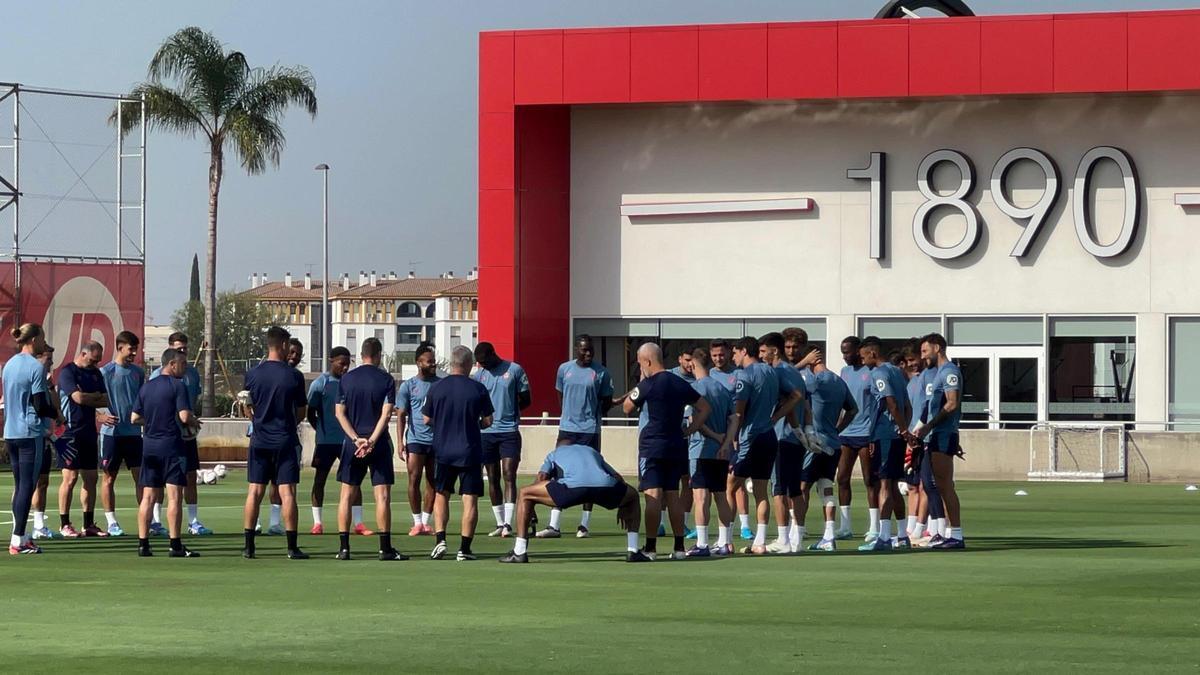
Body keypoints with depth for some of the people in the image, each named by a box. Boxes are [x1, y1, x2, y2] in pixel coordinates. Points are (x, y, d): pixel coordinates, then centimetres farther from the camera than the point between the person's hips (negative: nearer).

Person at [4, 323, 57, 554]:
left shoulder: (9, 365, 11)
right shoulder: (36, 367, -13)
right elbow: (40, 407, -16)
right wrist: (57, 412, 3)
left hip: (10, 433, 8)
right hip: (31, 433, -8)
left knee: (19, 486, 13)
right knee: (27, 486, -5)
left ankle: (21, 537, 15)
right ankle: (18, 540, -8)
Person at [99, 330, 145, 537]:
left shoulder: (138, 372, 10)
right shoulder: (105, 372, -6)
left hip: (133, 432, 5)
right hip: (112, 432, -5)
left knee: (141, 476, 3)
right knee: (109, 477, 2)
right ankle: (111, 523, 7)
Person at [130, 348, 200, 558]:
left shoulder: (146, 387, 11)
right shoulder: (178, 386, -9)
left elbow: (134, 418, 12)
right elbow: (185, 416, -18)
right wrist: (195, 422, 2)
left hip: (149, 444, 6)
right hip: (172, 446, -6)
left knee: (148, 497, 8)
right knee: (174, 496, -5)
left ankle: (143, 544, 6)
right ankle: (175, 545, -9)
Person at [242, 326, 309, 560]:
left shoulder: (253, 374, -1)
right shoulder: (294, 376, -6)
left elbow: (250, 408, 10)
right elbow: (302, 411, 3)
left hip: (259, 441, 2)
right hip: (285, 440, -2)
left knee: (254, 492, 6)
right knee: (287, 492, -2)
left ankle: (249, 546, 5)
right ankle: (292, 547, -5)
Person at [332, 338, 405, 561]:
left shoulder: (347, 379, 5)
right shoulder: (386, 379, -3)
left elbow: (340, 413, 0)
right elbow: (386, 414, -12)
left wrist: (357, 439, -6)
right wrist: (371, 441, -16)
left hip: (352, 443, 2)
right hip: (378, 445, -2)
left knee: (347, 495, 7)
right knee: (382, 495, -1)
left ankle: (343, 547, 3)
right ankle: (385, 548, -4)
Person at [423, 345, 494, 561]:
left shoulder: (436, 388, -2)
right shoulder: (478, 389, -6)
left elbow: (426, 420, 4)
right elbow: (487, 421, -1)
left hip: (443, 451, 2)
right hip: (470, 452, -2)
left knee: (441, 495, 15)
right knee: (470, 499, 2)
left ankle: (440, 540, -1)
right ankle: (465, 548, -2)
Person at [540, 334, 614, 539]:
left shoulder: (601, 373, -3)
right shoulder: (564, 369, 5)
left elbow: (607, 402, 6)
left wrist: (592, 417, 8)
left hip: (590, 431, -2)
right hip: (567, 429, 2)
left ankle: (584, 525, 8)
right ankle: (554, 526, 0)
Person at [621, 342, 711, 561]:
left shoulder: (648, 384, -11)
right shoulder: (681, 384, 9)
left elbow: (627, 407, 2)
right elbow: (705, 409, 14)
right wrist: (689, 430, 11)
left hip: (651, 447, -6)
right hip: (676, 448, 6)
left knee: (653, 496, -8)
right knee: (673, 495, 10)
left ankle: (650, 547, -12)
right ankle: (679, 547, 9)